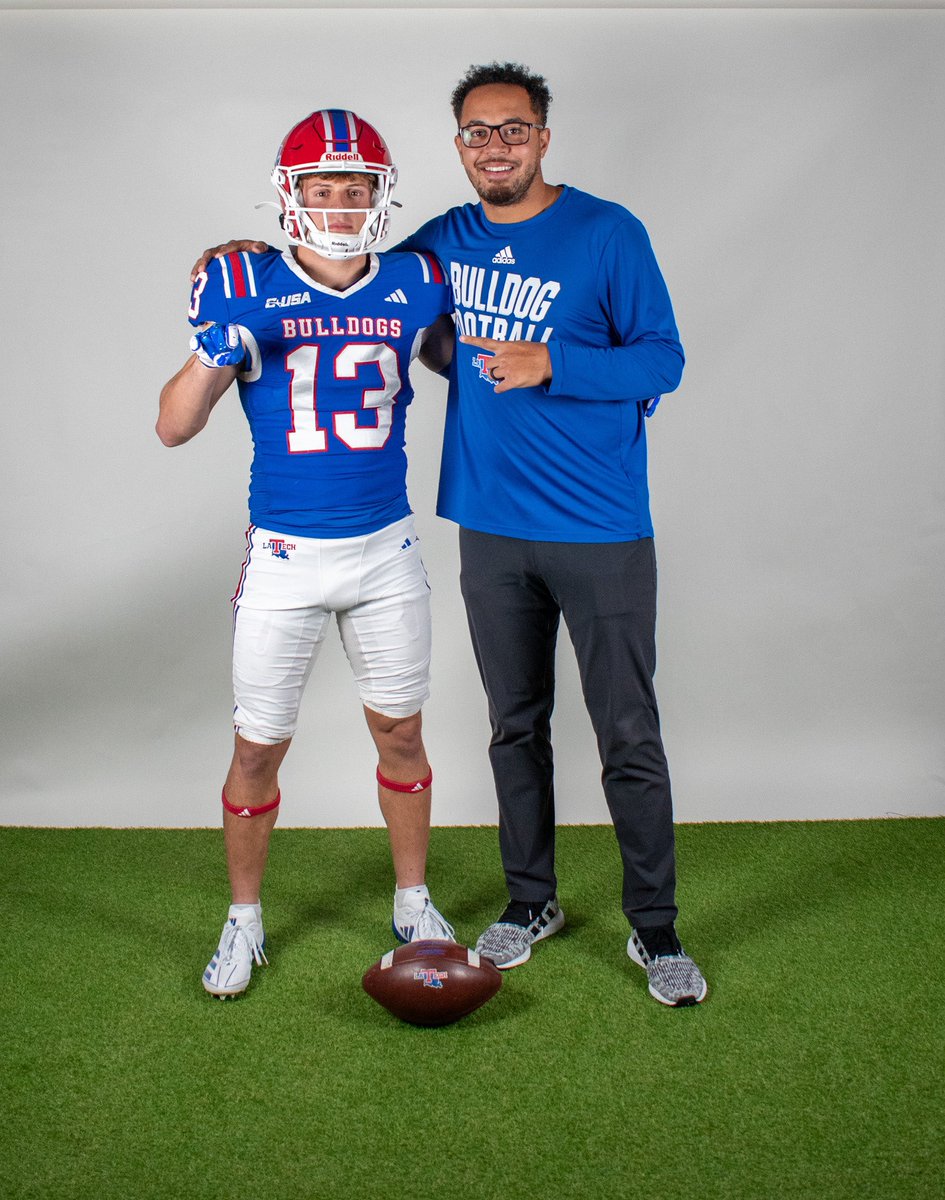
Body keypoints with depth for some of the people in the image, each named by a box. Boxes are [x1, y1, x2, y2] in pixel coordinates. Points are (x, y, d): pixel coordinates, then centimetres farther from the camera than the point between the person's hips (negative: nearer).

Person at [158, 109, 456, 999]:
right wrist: (212, 355, -25)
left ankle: (413, 903, 32)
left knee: (400, 733, 13)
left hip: (385, 552, 2)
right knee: (257, 750, 6)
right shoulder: (245, 289, -7)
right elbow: (174, 429, -9)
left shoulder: (413, 287, 0)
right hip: (284, 558, -2)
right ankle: (244, 919, 26)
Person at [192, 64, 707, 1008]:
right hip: (491, 529, 4)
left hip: (602, 534, -4)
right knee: (515, 726, 14)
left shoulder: (607, 234, -5)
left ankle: (654, 927, 15)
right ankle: (531, 901, 31)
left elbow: (662, 360, -7)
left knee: (629, 736, 0)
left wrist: (551, 364, -21)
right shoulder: (443, 243, 8)